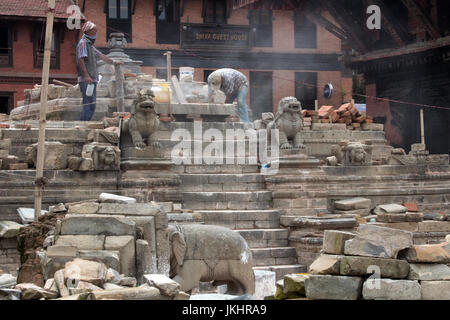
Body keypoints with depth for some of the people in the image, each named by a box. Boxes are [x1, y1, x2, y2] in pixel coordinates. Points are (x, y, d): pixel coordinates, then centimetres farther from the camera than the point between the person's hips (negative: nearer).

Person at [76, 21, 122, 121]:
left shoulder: (90, 45, 24)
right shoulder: (83, 43, -5)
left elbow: (101, 55, 35)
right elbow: (81, 60, -16)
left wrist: (114, 62, 40)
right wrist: (86, 75, -25)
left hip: (92, 79, 10)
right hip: (86, 80, -10)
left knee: (91, 105, 6)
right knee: (89, 104, -16)